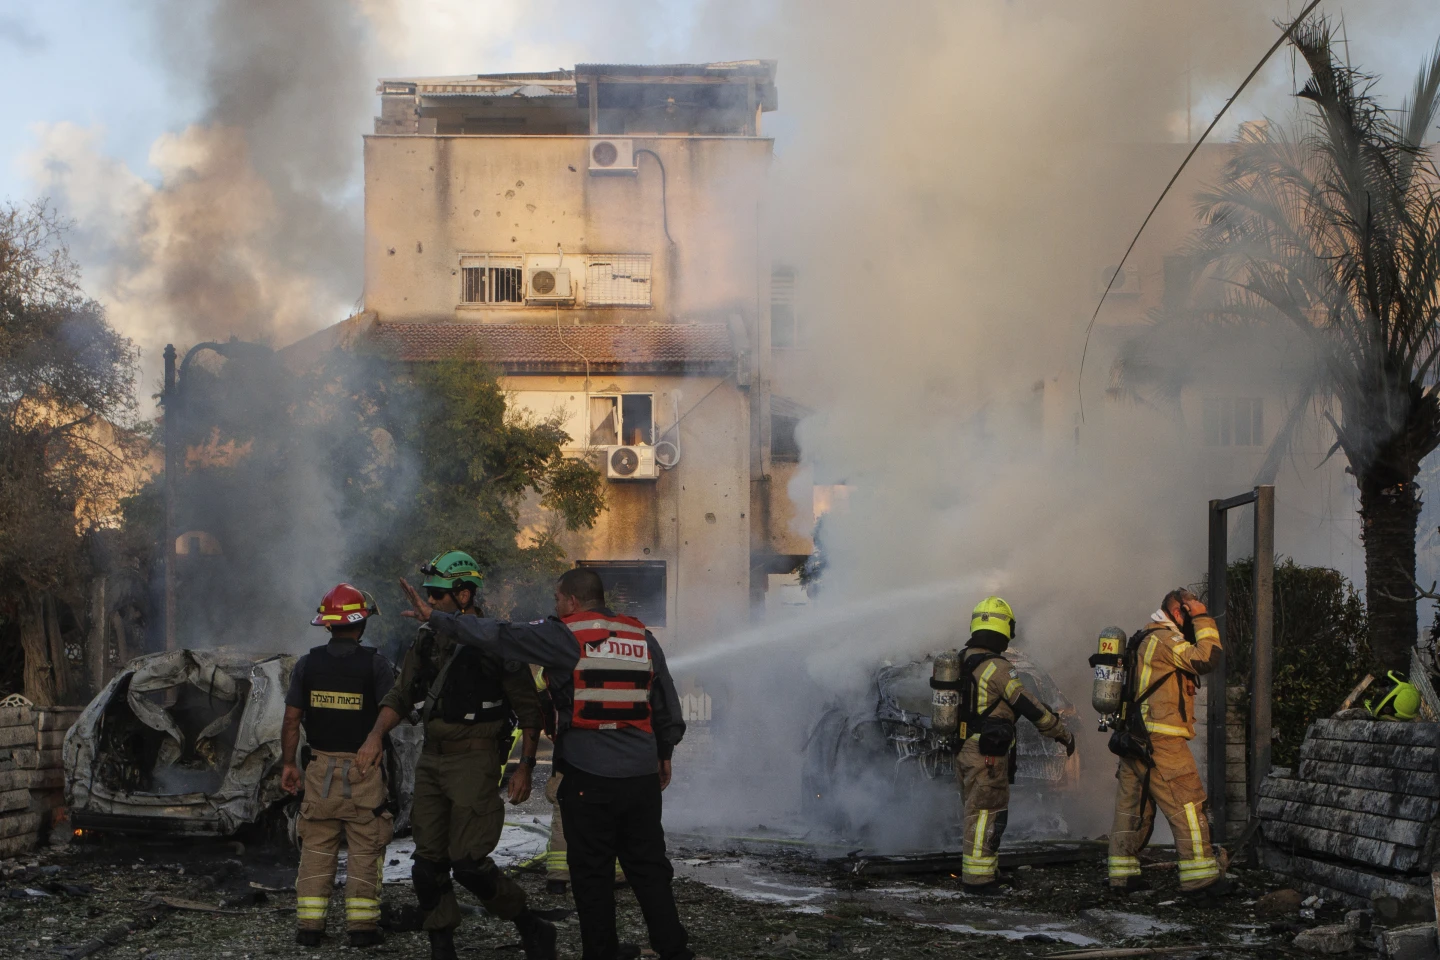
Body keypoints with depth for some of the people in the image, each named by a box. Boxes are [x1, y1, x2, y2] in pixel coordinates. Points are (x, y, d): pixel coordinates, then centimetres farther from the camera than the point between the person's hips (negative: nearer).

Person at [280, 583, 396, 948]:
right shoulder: (375, 664, -9)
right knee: (364, 849, 4)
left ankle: (309, 923, 7)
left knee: (317, 847, 9)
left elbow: (292, 718, 0)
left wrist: (287, 763, 8)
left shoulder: (308, 663, 0)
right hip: (364, 768, -3)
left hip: (321, 768, 3)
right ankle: (361, 923, 2)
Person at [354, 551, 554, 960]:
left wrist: (525, 767, -7)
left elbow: (530, 711, -5)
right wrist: (376, 735, -3)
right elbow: (400, 696, 13)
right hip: (431, 758, 7)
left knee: (468, 861, -11)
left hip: (474, 761, -7)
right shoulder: (427, 640, 8)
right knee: (428, 862, 6)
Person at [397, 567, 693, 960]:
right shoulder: (642, 637, 9)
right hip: (642, 776, 5)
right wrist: (664, 754, 30)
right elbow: (668, 706, 17)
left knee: (591, 872, 5)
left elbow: (497, 635, -9)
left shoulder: (564, 636, -7)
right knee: (649, 868, 11)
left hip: (588, 776, -5)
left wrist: (434, 617, -2)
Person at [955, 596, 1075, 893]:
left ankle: (976, 872, 24)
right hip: (988, 755, -9)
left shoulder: (960, 662, 8)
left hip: (963, 751, 9)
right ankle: (977, 878, 1)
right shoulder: (997, 667, -19)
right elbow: (1030, 707, -16)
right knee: (987, 815, -2)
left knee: (976, 814, 18)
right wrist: (1063, 733, -5)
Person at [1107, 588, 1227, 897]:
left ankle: (1122, 873, 12)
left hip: (1134, 740, 10)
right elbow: (1206, 659, -17)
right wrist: (1202, 620, -9)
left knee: (1132, 807, 10)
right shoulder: (1164, 639, -9)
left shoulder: (1144, 640, 22)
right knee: (1188, 806, -7)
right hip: (1160, 742, -10)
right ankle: (1200, 876, -8)